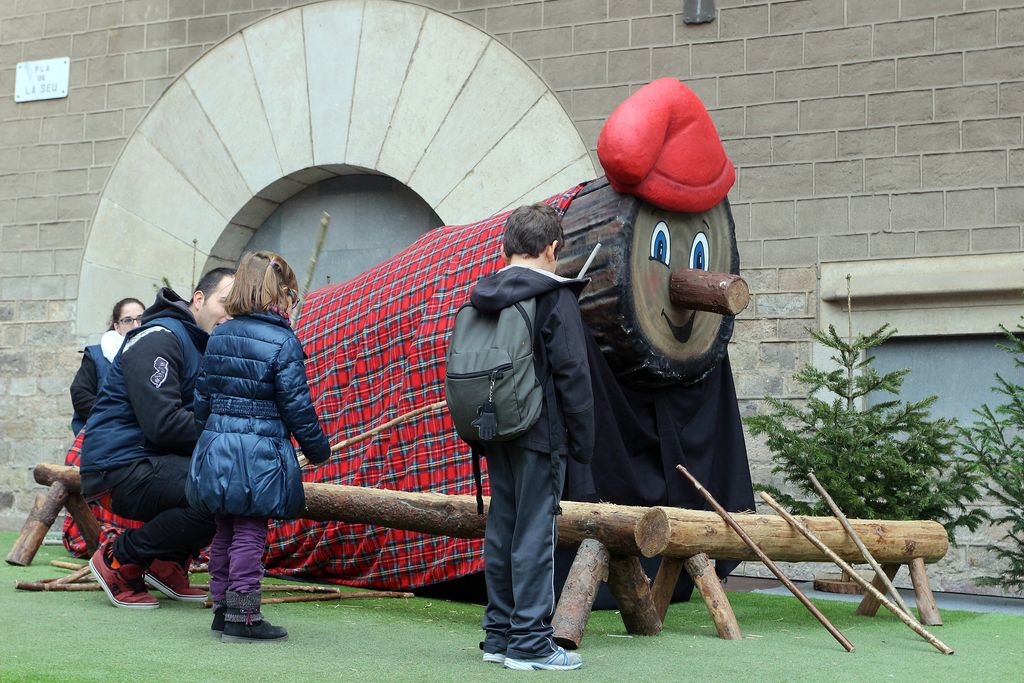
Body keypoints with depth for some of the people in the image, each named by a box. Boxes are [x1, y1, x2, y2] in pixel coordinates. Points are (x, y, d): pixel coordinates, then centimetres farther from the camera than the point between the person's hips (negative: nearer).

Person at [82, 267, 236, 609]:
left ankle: (169, 562, 7)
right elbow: (163, 424, -24)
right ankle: (120, 559, -10)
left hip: (157, 461, 10)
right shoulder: (159, 338, -14)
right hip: (120, 466, -10)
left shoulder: (208, 347, 17)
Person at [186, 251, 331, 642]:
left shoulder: (218, 337, 10)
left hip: (215, 448, 6)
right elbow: (296, 406, -9)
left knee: (225, 532, 15)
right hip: (259, 454, -6)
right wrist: (318, 449, 2)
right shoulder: (283, 342, -10)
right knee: (250, 535, -1)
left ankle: (222, 609, 23)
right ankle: (242, 617, 2)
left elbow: (203, 397, 14)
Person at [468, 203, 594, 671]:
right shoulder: (555, 297, -9)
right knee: (535, 533, -3)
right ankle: (530, 642, 0)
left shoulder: (482, 299, 11)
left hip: (495, 434, 7)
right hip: (540, 435, -7)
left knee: (501, 528, 12)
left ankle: (498, 634, 19)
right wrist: (582, 439, -5)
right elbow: (572, 374, -12)